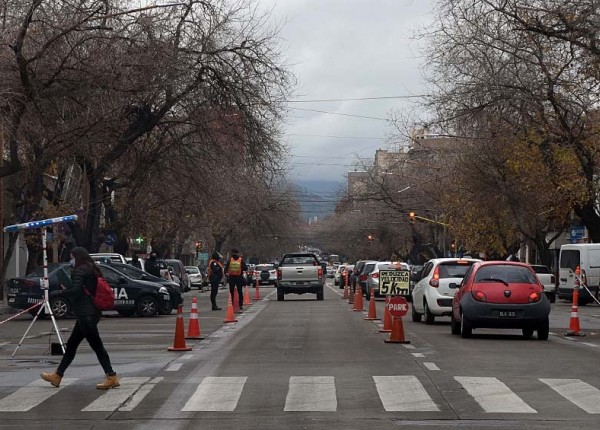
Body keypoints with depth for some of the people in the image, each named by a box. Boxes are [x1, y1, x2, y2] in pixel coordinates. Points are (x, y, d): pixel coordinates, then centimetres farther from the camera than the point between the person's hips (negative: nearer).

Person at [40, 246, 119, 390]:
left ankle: (111, 377, -8)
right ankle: (57, 375, 24)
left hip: (86, 314, -10)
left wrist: (63, 292, -2)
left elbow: (75, 290, -21)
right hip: (92, 312, 10)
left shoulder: (80, 271, -11)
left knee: (96, 345, -8)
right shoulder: (91, 270, 16)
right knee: (71, 344, 16)